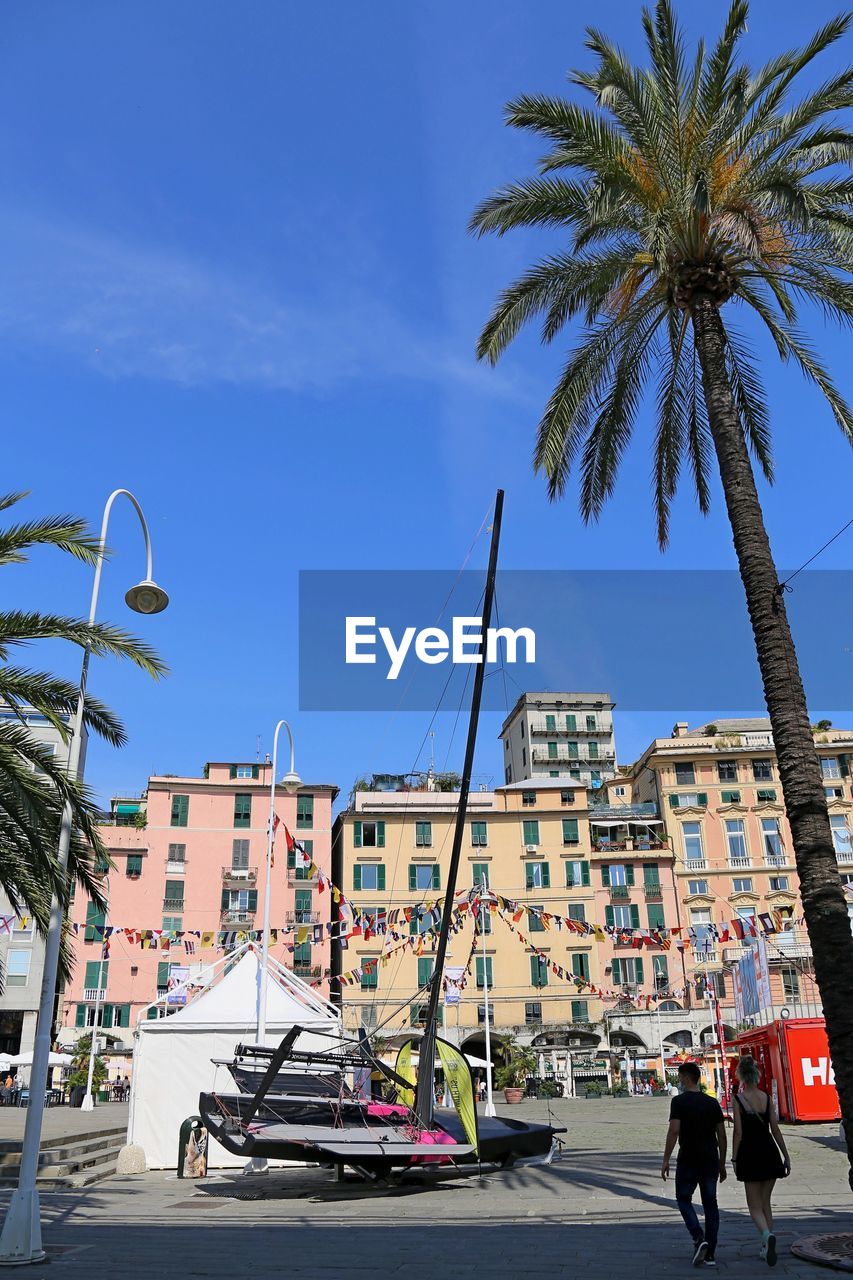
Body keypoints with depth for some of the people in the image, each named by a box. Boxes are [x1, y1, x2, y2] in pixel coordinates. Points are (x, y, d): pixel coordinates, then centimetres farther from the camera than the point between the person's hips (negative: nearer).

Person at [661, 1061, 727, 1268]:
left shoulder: (679, 1101, -10)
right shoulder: (712, 1102, 6)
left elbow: (674, 1131, -17)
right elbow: (722, 1135, 7)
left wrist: (665, 1160, -11)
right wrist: (722, 1163, 16)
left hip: (688, 1160, -5)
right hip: (710, 1160, 5)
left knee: (684, 1199, 10)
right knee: (710, 1204, 10)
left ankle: (699, 1238, -9)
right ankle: (709, 1254, 10)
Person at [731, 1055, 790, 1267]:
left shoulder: (738, 1098, -9)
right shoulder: (766, 1097, 1)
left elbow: (738, 1132, -10)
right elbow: (775, 1130, 2)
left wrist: (734, 1158, -2)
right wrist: (786, 1155, 12)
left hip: (749, 1154, -4)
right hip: (769, 1152, 4)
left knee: (754, 1205, 4)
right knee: (765, 1203, 18)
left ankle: (767, 1235, -23)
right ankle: (766, 1248, 17)